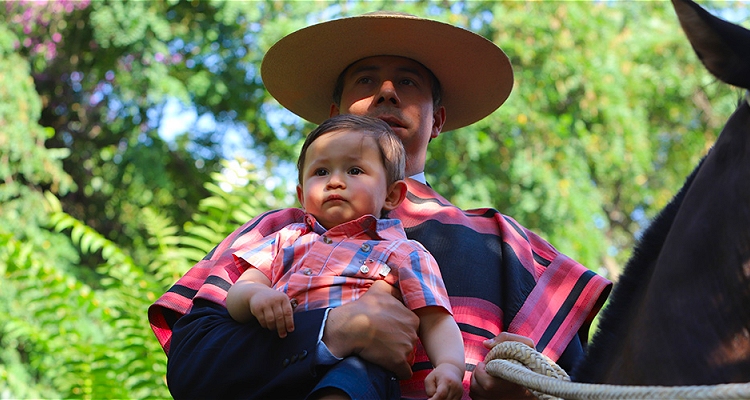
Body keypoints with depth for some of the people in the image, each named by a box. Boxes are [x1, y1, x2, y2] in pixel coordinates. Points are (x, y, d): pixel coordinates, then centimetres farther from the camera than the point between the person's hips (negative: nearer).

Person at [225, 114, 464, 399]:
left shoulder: (403, 254, 22)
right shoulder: (287, 241, 32)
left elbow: (436, 323, 11)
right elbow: (236, 295, 21)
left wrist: (450, 366, -12)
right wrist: (254, 294, -5)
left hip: (357, 366, -4)